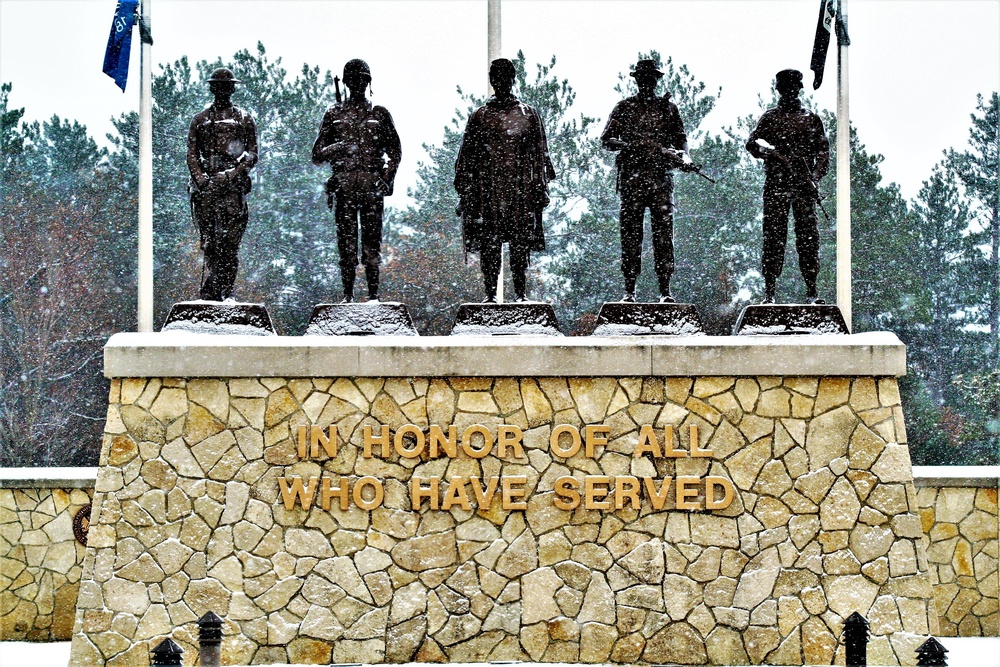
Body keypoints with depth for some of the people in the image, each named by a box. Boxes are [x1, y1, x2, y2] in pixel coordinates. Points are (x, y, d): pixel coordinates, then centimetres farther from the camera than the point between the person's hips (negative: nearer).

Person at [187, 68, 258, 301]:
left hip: (233, 185, -1)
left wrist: (233, 173, -9)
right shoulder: (200, 120, 18)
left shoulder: (244, 119, 14)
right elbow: (192, 154, 12)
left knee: (230, 243, -7)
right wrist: (200, 177, -6)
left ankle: (226, 292, -3)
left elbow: (252, 154, 7)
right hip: (206, 185, 1)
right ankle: (209, 293, -9)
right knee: (209, 242, -6)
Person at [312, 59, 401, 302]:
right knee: (346, 241, -1)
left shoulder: (380, 114, 11)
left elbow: (395, 151, 14)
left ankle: (373, 294, -1)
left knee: (372, 241, -3)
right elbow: (317, 155, 10)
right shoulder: (334, 114, 12)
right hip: (344, 187, 1)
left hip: (372, 187, -1)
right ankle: (348, 295, 2)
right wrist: (339, 148, -11)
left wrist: (387, 180, 0)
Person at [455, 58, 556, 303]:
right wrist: (464, 191, 5)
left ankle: (520, 292, 6)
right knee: (488, 243, -2)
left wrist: (540, 188, 3)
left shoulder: (528, 115, 9)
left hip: (521, 189, 0)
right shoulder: (480, 116, 9)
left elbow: (539, 154, 10)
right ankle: (490, 293, 3)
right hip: (488, 189, 0)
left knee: (520, 242, -1)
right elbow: (467, 157, 11)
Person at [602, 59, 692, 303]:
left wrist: (684, 157, -4)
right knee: (631, 231, -1)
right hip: (632, 176, -1)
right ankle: (629, 290, 2)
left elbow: (680, 137, 16)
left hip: (661, 176, 1)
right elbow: (607, 138, 8)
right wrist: (625, 145, -12)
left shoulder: (668, 108, 14)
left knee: (663, 230, -4)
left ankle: (665, 290, -3)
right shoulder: (625, 108, 11)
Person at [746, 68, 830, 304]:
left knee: (809, 236, -3)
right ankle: (769, 292, -4)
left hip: (804, 186, 1)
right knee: (774, 236, -5)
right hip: (776, 185, -1)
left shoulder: (811, 119, 16)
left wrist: (815, 177, -5)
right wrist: (775, 154, -15)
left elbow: (823, 150, 11)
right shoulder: (770, 117, 13)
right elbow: (752, 143, 4)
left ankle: (811, 291, -1)